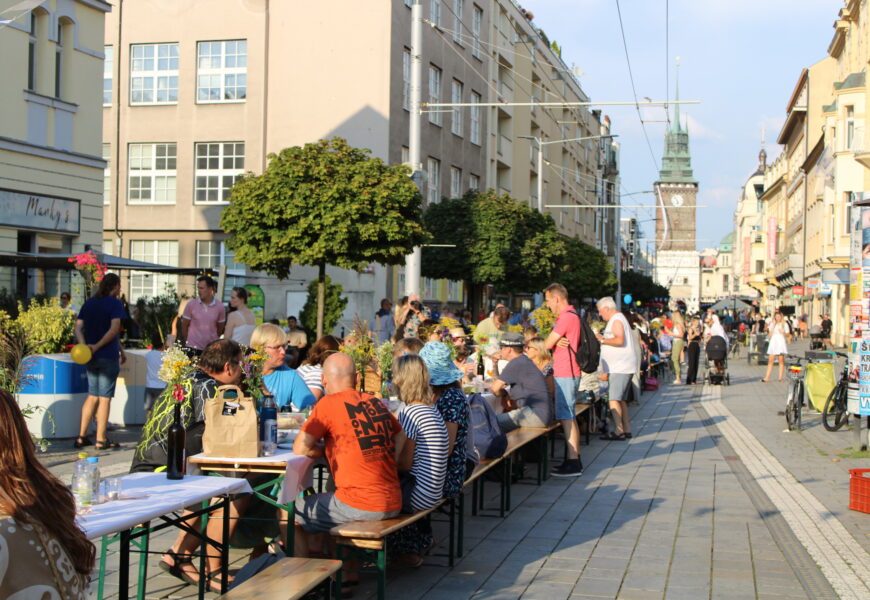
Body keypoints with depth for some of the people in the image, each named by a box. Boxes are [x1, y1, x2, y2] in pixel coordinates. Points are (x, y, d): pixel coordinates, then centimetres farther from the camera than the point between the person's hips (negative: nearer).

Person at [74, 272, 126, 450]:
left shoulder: (89, 303, 12)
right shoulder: (115, 303, -8)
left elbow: (78, 327, 3)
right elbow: (115, 329, -19)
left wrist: (84, 345, -10)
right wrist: (97, 346, -17)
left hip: (90, 357, 6)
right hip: (108, 357, -6)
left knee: (92, 396, 15)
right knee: (105, 397, 0)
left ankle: (81, 437, 13)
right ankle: (101, 439, 2)